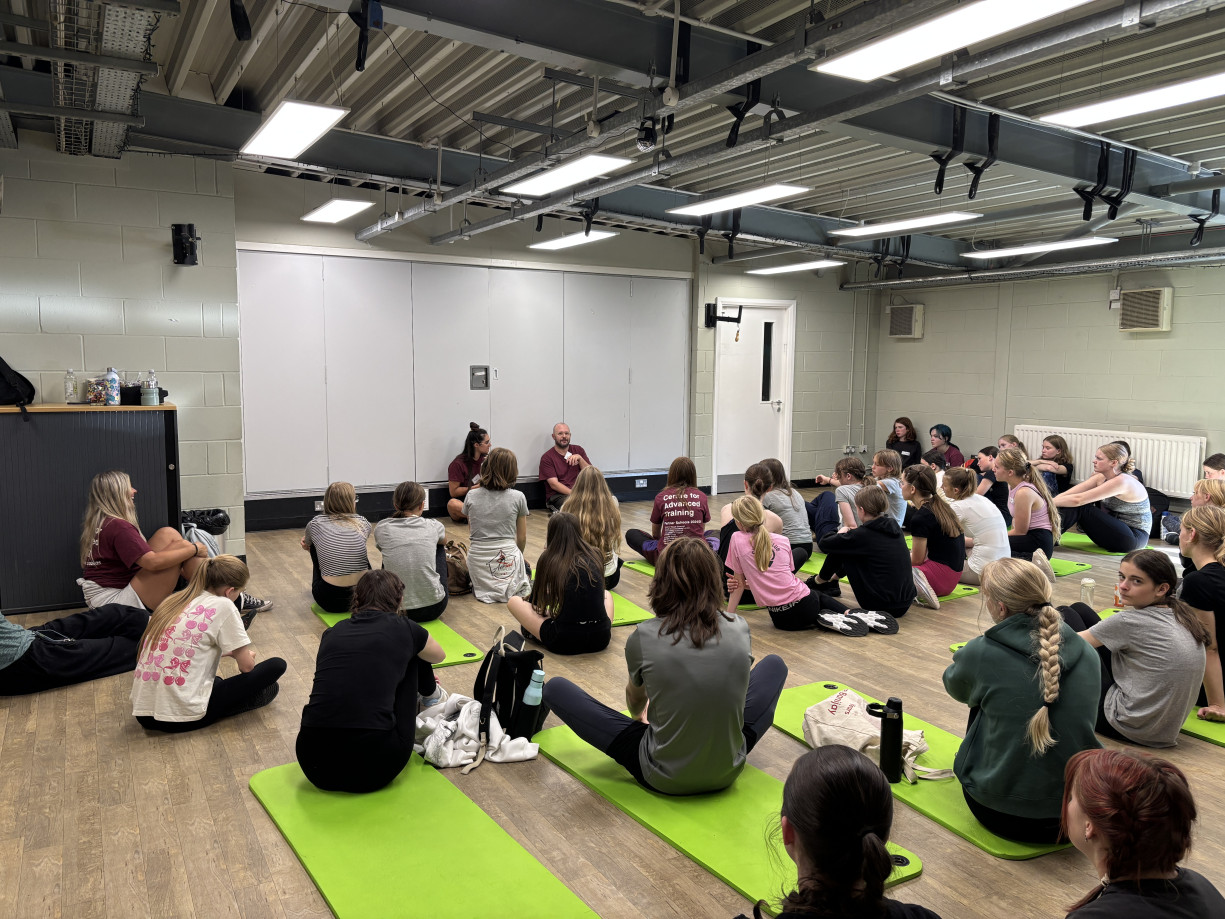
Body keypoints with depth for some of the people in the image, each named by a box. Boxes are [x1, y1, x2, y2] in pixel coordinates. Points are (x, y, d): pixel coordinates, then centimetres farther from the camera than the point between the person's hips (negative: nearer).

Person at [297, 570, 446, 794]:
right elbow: (439, 656, 31)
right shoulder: (403, 628, 5)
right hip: (375, 768, -3)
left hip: (316, 767, 3)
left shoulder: (334, 632, 15)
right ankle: (429, 696, 48)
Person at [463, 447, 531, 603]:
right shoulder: (518, 497, -5)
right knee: (524, 566, 32)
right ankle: (511, 590, 2)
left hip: (478, 560, 2)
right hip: (508, 559, -2)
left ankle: (481, 589, 5)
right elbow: (522, 538, 6)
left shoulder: (471, 497, 0)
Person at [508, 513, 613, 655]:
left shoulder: (548, 559, -2)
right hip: (601, 639, 3)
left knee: (513, 601, 15)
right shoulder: (595, 557, 6)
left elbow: (535, 603, 12)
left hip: (564, 643, -3)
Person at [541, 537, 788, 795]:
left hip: (664, 778, -3)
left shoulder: (644, 638, -16)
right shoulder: (739, 629, -10)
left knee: (555, 688, 7)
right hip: (727, 773, 3)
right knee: (774, 665, 24)